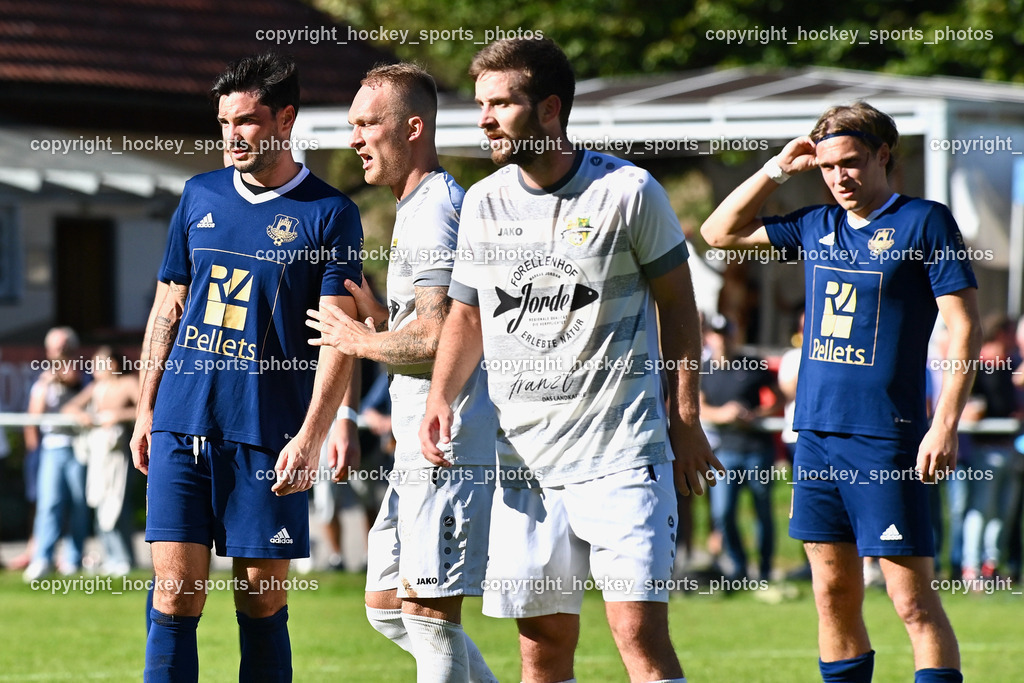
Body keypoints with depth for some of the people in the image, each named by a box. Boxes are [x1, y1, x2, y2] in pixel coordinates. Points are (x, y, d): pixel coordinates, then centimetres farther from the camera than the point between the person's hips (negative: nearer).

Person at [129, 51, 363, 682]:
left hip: (269, 436, -3)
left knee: (263, 600, 0)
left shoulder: (330, 215, -1)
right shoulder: (200, 197, 12)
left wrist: (311, 436, -15)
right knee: (176, 588, -4)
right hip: (183, 421, 3)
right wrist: (146, 409, 13)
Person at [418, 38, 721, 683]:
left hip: (622, 452, -4)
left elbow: (677, 303, 3)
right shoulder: (484, 203, 8)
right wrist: (441, 398, 1)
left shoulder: (627, 191, -5)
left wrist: (687, 422, 0)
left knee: (640, 630, -13)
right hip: (525, 456, 5)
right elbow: (467, 316, 19)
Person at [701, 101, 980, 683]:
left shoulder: (925, 222, -3)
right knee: (833, 592, 9)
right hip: (817, 433, 6)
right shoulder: (816, 227, 14)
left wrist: (946, 424, -14)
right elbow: (720, 233, 24)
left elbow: (965, 327, -7)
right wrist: (778, 170, 12)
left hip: (887, 438, -6)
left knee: (913, 597, -9)